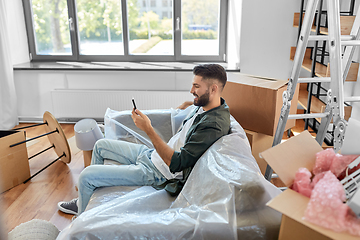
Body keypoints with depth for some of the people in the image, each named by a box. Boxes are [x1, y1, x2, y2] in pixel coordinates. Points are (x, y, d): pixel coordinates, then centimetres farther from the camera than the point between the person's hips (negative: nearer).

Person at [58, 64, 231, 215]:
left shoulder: (214, 125, -29)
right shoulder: (203, 106, 0)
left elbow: (176, 163, -32)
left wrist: (148, 129, -31)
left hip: (157, 173, -10)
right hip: (152, 154, 10)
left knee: (86, 176, -9)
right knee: (101, 145, 20)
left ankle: (83, 214, 25)